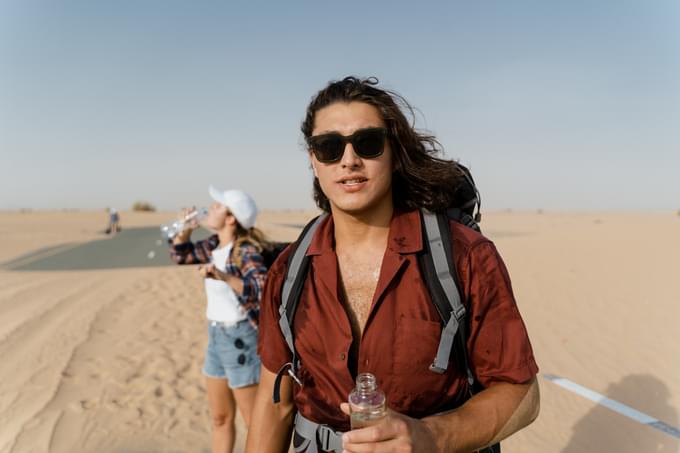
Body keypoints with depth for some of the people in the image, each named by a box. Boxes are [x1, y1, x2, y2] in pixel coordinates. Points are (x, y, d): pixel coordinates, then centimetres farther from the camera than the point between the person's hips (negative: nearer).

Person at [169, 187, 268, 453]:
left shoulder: (246, 250, -20)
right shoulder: (215, 245, 3)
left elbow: (262, 289, -35)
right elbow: (180, 255, 18)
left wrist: (224, 277, -46)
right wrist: (186, 228, 1)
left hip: (241, 339, -8)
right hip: (216, 336, 8)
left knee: (255, 422, 6)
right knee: (220, 418, 21)